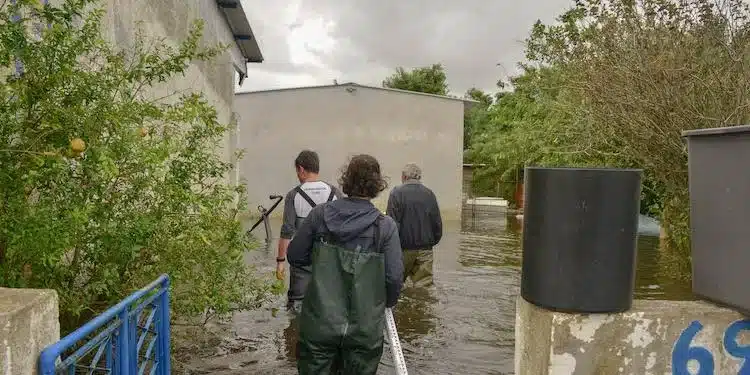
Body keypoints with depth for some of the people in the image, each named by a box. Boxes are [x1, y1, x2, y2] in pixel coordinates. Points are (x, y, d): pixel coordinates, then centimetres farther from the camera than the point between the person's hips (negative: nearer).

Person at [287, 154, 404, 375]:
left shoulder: (320, 214, -5)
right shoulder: (385, 226, -9)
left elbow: (295, 257, 2)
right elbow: (394, 277, -10)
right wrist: (387, 303, 11)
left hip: (320, 323, 1)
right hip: (365, 329, -1)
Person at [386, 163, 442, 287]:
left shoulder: (397, 193, -8)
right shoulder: (429, 194, 5)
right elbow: (437, 223, 7)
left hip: (404, 248, -3)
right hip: (425, 248, 3)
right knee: (424, 284, 6)